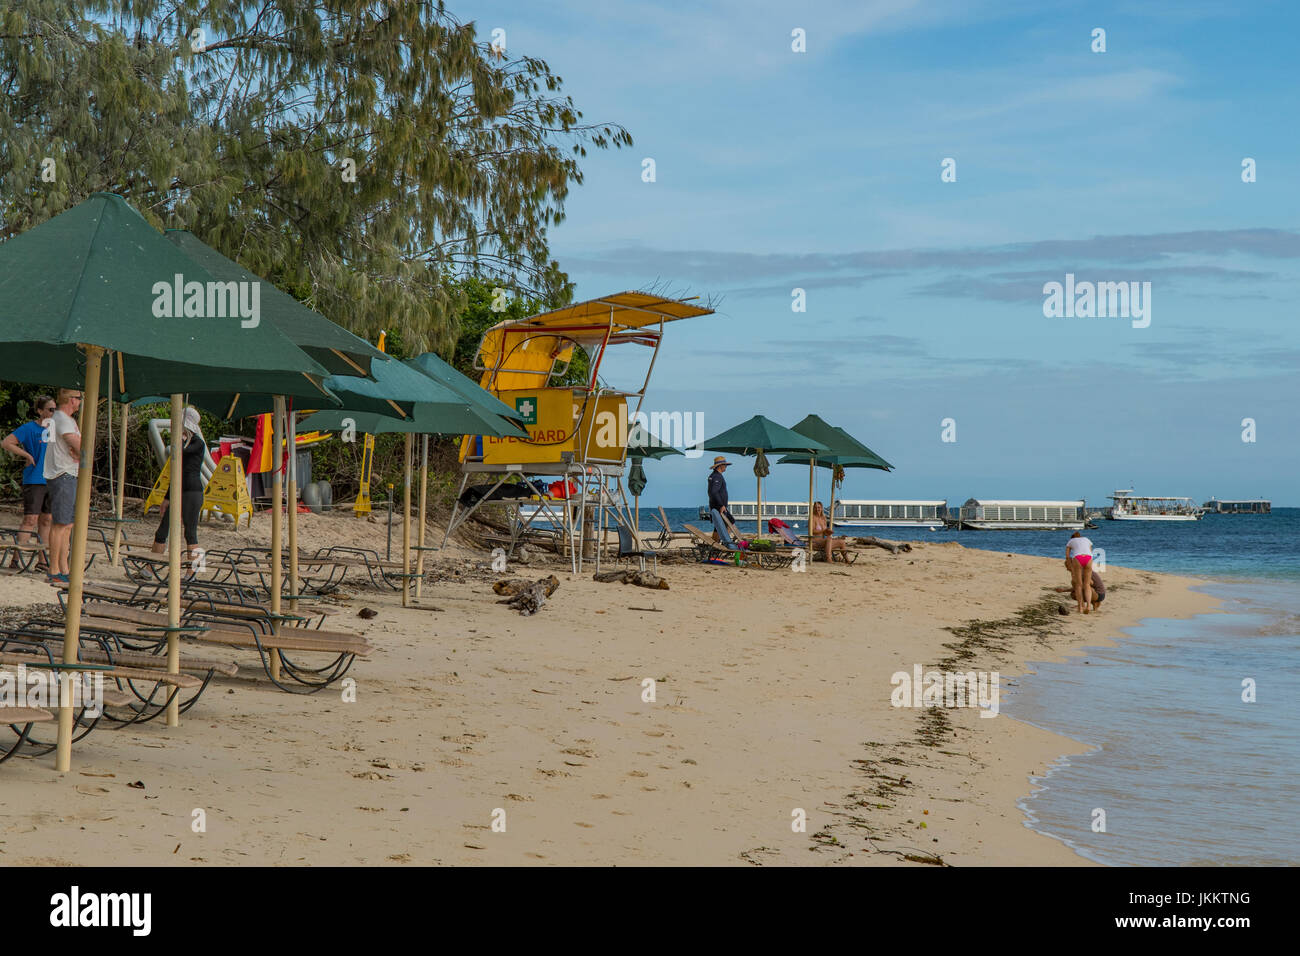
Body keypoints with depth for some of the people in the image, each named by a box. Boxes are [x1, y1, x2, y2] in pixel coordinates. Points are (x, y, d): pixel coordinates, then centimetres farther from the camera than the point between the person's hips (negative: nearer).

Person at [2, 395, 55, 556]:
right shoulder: (29, 428, -6)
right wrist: (27, 455, -11)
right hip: (34, 480, -6)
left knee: (46, 521, 9)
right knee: (30, 520, -11)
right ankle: (16, 559, -10)